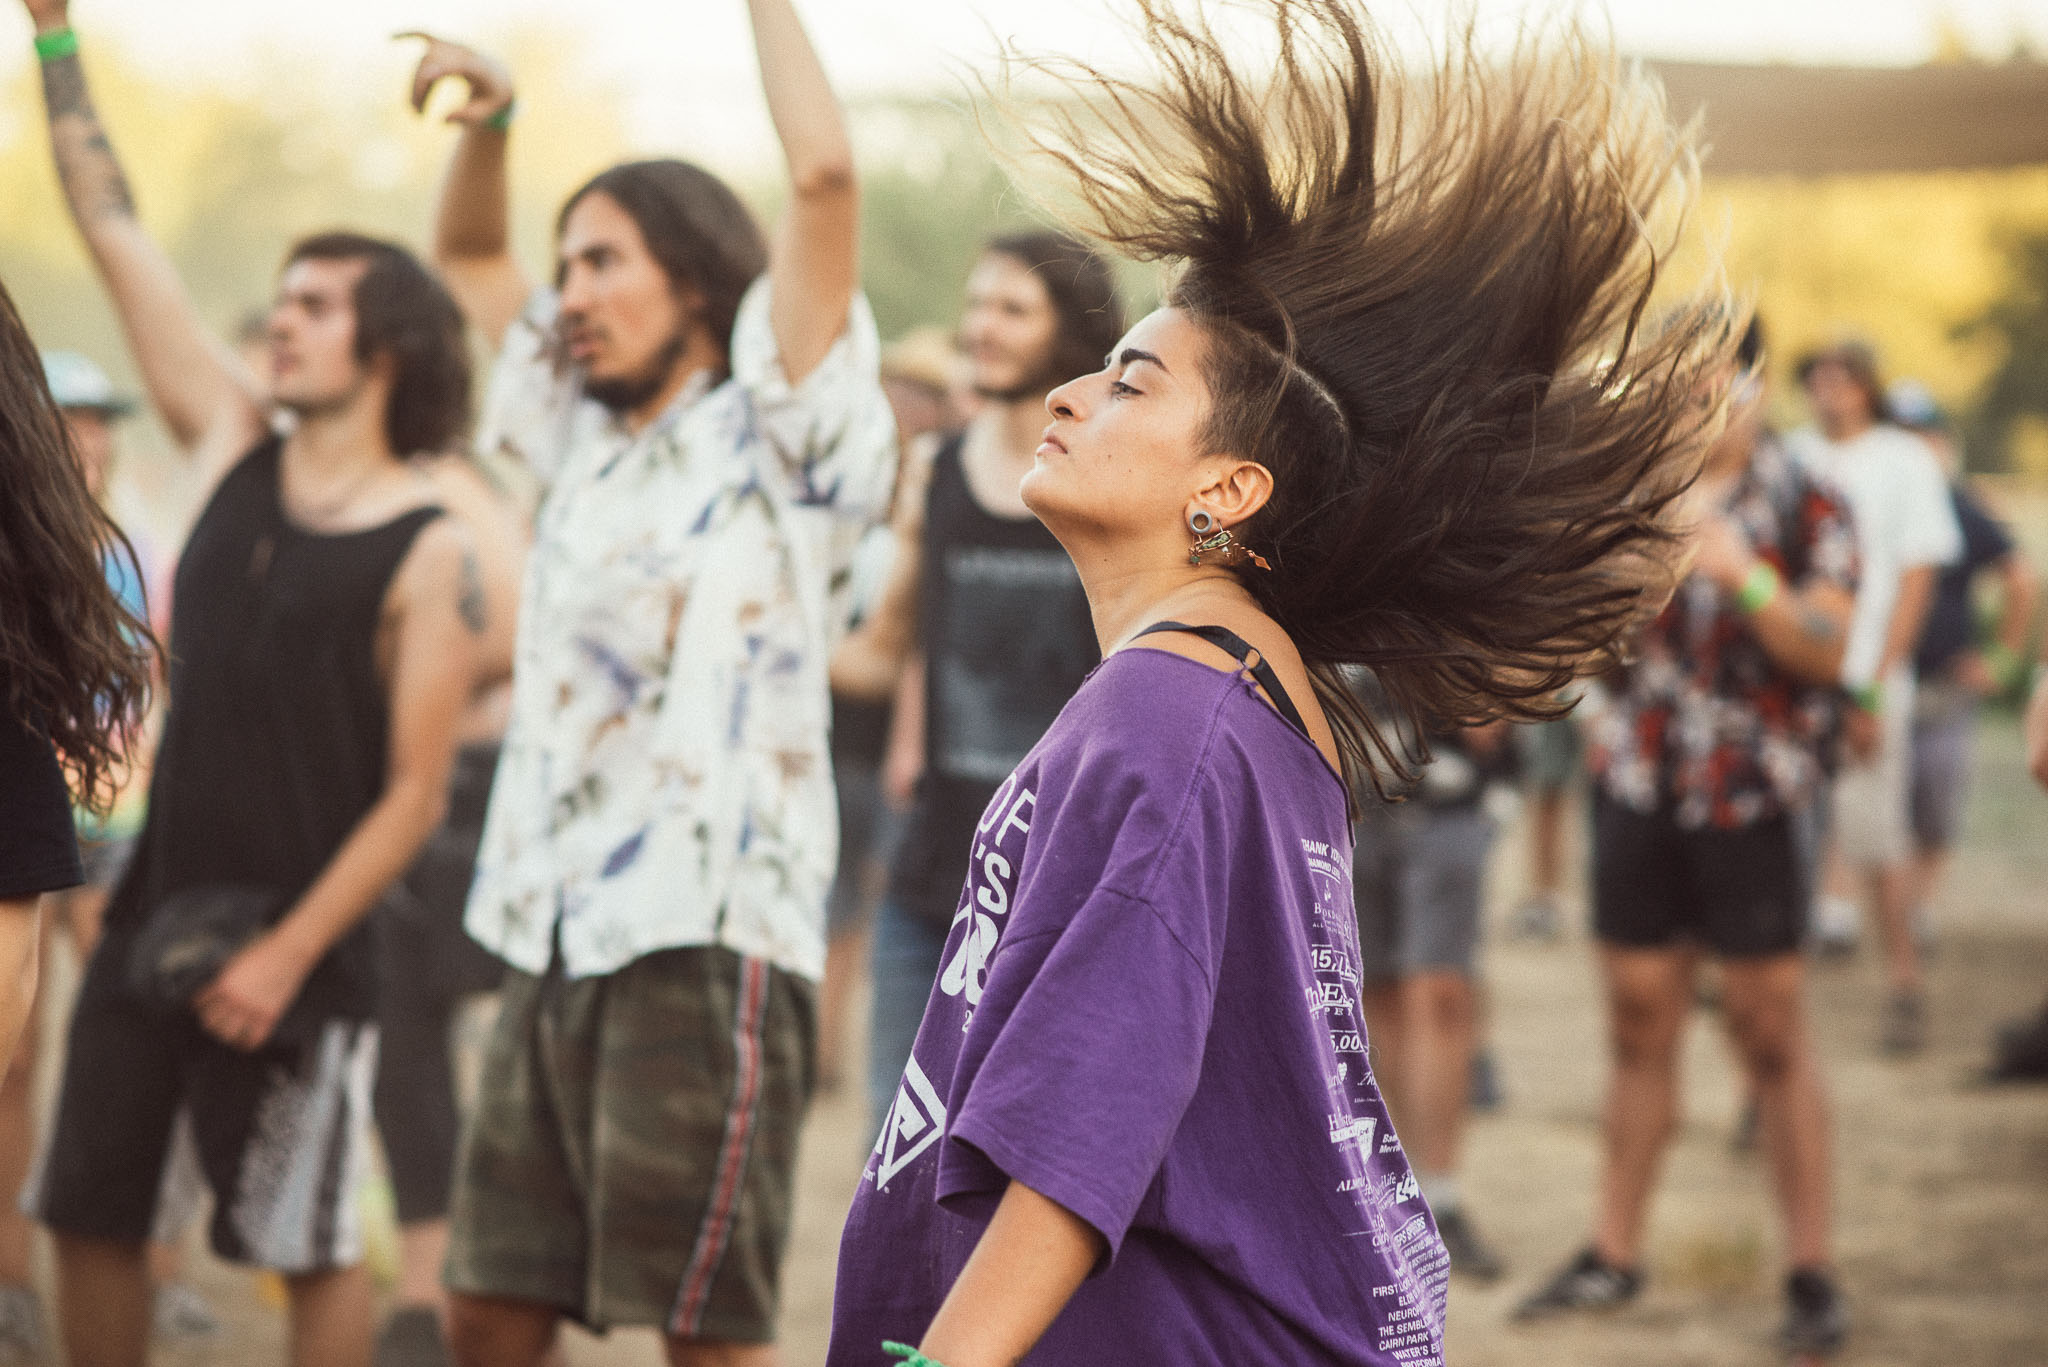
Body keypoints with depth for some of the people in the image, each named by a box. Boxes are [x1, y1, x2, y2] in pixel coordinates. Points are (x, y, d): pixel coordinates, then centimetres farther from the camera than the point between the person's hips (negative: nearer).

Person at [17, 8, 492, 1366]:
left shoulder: (430, 555, -8)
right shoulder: (236, 449, 7)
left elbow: (416, 795, -10)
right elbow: (117, 238, 8)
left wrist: (290, 953, -16)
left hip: (301, 947, -6)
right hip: (154, 917, 6)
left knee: (314, 1250, 3)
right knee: (89, 1216, 9)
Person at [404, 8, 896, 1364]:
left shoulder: (770, 436, -2)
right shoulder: (590, 438, 20)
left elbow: (825, 172, -15)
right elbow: (470, 255, 33)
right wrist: (488, 121, 15)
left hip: (708, 936, -8)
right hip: (558, 944, 8)